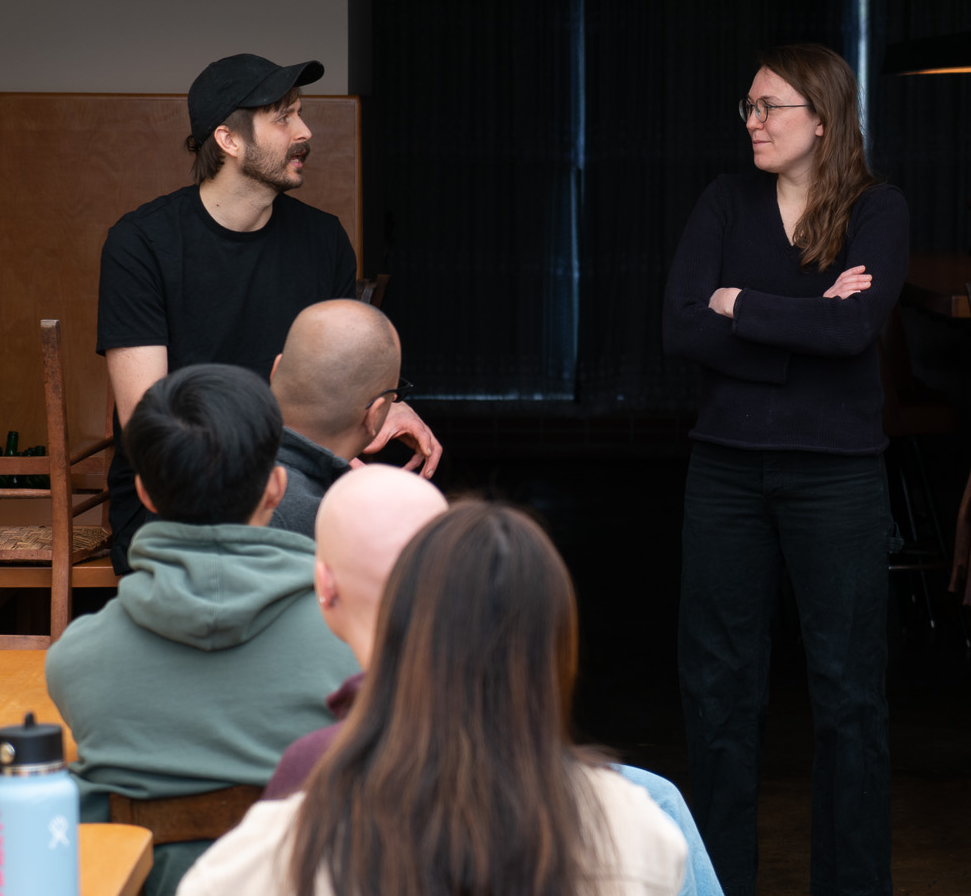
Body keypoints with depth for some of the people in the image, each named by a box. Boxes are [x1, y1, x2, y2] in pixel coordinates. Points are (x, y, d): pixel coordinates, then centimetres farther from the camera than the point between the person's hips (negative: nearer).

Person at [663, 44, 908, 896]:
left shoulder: (878, 210, -5)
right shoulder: (728, 202, 3)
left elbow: (856, 326, -21)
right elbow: (682, 327, -8)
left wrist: (739, 305, -12)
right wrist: (804, 328, -14)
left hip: (836, 470, -3)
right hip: (728, 465, 3)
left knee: (847, 688, 3)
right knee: (718, 679, 8)